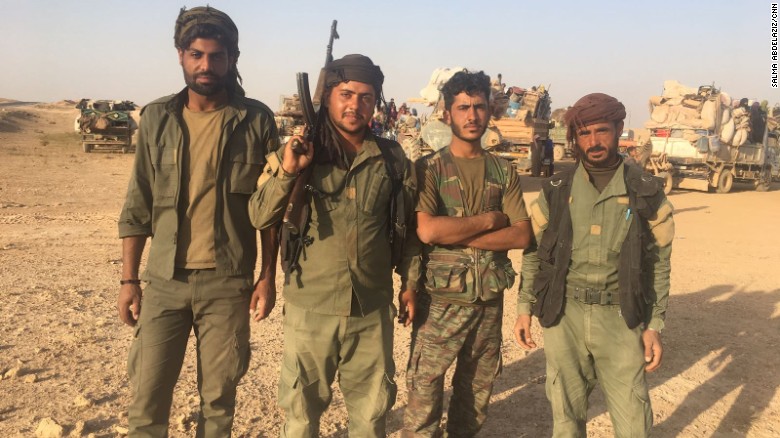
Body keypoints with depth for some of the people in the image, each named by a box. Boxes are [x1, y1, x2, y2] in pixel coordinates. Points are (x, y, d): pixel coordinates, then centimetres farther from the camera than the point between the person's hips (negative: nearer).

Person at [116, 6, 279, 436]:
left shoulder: (256, 120, -3)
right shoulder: (157, 117, 2)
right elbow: (137, 206, 5)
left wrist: (268, 277, -3)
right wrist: (129, 279, 3)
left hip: (228, 282, -1)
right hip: (164, 280, 2)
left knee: (219, 398, 11)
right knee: (146, 398, 8)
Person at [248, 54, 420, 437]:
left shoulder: (391, 156, 2)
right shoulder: (300, 152, -3)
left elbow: (407, 225, 11)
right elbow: (260, 217, -7)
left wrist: (409, 282, 10)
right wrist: (286, 171, -21)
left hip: (372, 308, 2)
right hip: (310, 306, -1)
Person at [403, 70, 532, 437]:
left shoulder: (503, 172, 6)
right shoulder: (429, 168, -4)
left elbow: (522, 235, -3)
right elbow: (427, 230, -20)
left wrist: (458, 236, -14)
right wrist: (490, 219, -11)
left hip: (490, 300, 4)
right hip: (441, 300, -3)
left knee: (477, 390, 15)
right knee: (424, 390, 1)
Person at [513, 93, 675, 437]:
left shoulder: (646, 192, -2)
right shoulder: (556, 190, 1)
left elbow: (658, 263, 2)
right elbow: (534, 252, 8)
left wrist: (654, 325, -2)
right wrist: (525, 308, 4)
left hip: (621, 318, -1)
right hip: (563, 316, 1)